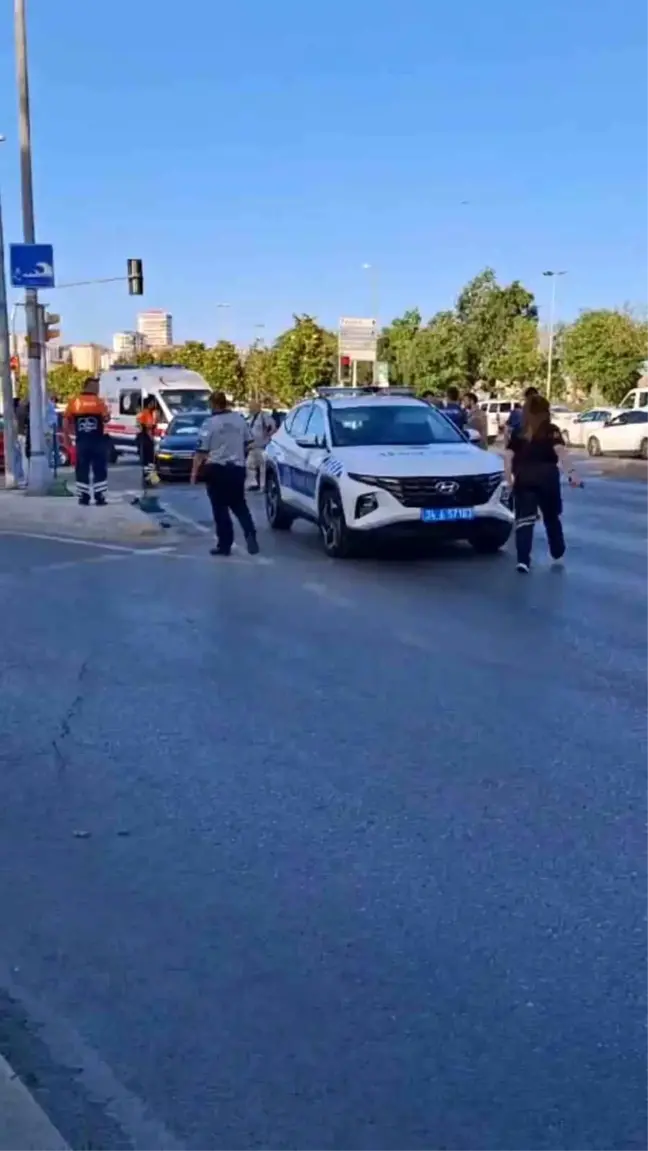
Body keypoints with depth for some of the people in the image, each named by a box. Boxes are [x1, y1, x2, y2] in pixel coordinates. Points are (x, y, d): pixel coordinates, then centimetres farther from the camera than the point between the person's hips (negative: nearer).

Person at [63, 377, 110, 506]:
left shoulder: (74, 402, 5)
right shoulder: (99, 402, -5)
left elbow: (66, 422, 5)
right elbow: (106, 419, -4)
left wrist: (67, 438, 14)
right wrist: (107, 413, 17)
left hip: (81, 441, 2)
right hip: (98, 440, -2)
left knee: (82, 470, 9)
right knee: (100, 470, 5)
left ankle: (83, 498, 8)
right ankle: (100, 498, 3)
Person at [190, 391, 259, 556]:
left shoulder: (210, 424, -11)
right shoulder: (240, 419, 4)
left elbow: (201, 451, -12)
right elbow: (250, 443, 12)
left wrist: (194, 472, -4)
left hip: (217, 470, -4)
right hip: (237, 468, 5)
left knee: (220, 508, 4)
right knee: (239, 505, 16)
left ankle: (224, 544, 4)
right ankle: (250, 533, -6)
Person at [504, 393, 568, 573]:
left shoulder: (517, 432, 8)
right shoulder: (551, 430, 2)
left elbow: (508, 456, 0)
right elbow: (560, 451, -13)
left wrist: (509, 480, 3)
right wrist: (569, 472, -17)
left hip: (523, 478, 1)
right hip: (547, 476, -1)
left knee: (524, 519, -2)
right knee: (552, 517, 17)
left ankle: (523, 560, -15)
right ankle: (557, 554, 30)